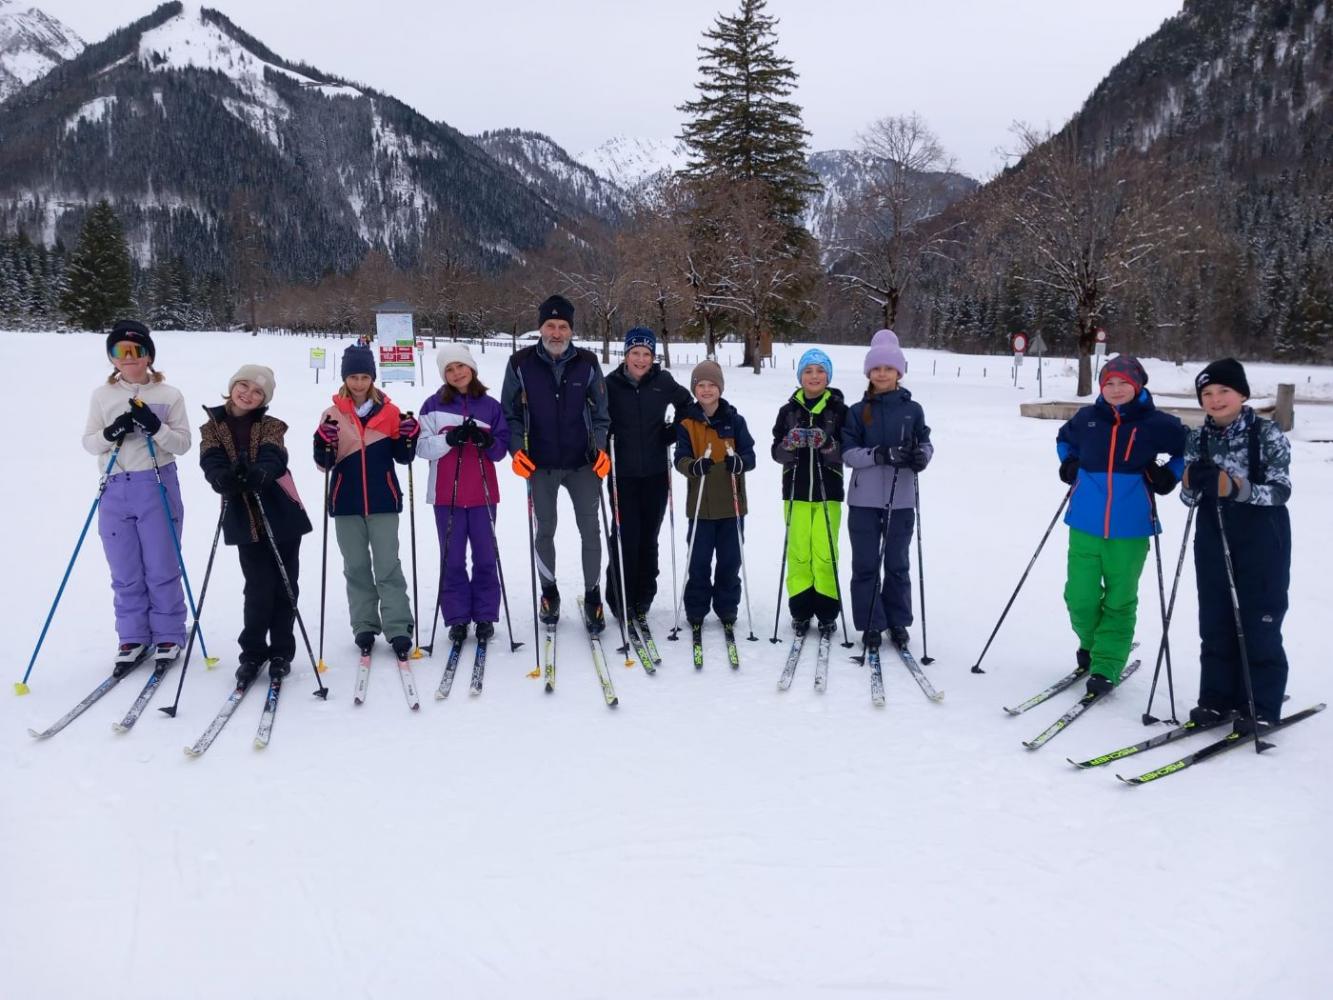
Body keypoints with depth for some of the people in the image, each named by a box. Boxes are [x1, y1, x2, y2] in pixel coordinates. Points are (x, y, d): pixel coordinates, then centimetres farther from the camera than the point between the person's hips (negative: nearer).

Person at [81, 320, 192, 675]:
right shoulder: (102, 395, 8)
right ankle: (133, 639, 19)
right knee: (125, 572, 7)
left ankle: (168, 636, 15)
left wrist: (155, 427, -19)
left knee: (162, 569, 2)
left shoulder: (169, 395, 1)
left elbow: (183, 443, -1)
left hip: (158, 487, -2)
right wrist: (111, 433, -12)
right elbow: (88, 443, 8)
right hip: (115, 490, 3)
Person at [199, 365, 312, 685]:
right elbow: (211, 464, -12)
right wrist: (224, 479, -35)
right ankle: (253, 653, 15)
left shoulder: (270, 426, 3)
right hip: (245, 520, 0)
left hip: (282, 516, 0)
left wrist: (258, 474, -40)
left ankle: (281, 652, 18)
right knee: (259, 588, -2)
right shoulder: (212, 427, 6)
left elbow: (272, 459, -17)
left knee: (285, 587, 4)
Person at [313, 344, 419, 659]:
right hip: (346, 502, 2)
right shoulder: (333, 414, 2)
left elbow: (402, 457, 6)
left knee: (388, 566, -3)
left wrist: (409, 437, -13)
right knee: (356, 567, 9)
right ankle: (364, 627, 18)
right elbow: (324, 463, 2)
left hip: (383, 500, -1)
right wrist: (324, 442, -17)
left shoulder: (389, 412, 1)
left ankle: (398, 629, -1)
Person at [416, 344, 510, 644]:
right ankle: (457, 618, 13)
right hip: (447, 494, -1)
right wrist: (450, 439, -19)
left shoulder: (490, 405, 5)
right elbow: (423, 447, -3)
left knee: (485, 557, 5)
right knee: (452, 559, 4)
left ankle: (485, 616, 15)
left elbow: (502, 448, 6)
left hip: (483, 493, 1)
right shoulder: (434, 405, 2)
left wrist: (487, 441, -15)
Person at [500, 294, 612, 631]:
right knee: (545, 530, 12)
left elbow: (600, 413, 6)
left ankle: (592, 595, 19)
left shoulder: (587, 363, -2)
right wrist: (517, 449, -9)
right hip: (540, 465, 0)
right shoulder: (521, 364, -5)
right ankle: (549, 591, 30)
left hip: (583, 463, 0)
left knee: (590, 530, 5)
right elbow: (510, 413, 3)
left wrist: (601, 448, -6)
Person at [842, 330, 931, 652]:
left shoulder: (912, 409, 3)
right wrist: (881, 454, -20)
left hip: (900, 500, 0)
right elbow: (848, 452, -5)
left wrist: (921, 454, -18)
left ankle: (898, 622, 24)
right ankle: (871, 625, 16)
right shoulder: (857, 411, 2)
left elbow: (925, 444, 6)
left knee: (898, 564, 10)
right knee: (865, 565, 5)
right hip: (865, 500, 0)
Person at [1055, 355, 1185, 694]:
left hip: (1130, 529, -2)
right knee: (1080, 598, 2)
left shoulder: (1157, 424, -4)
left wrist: (1169, 476, -2)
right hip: (1085, 525, 2)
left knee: (1120, 602, 6)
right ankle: (1090, 643, 33)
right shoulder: (1086, 418, 3)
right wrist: (1069, 463, 9)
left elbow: (1189, 450, 12)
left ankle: (1105, 667, 18)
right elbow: (1064, 438, 25)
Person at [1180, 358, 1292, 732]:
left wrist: (1238, 487, -31)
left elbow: (1281, 490, -15)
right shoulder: (1199, 439, 3)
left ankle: (1261, 706, 14)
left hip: (1261, 543, -4)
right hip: (1213, 542, 4)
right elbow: (1189, 498, 3)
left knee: (1259, 624, 2)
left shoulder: (1268, 434, -9)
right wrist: (1192, 482, -20)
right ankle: (1217, 697, 22)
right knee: (1214, 623, 10)